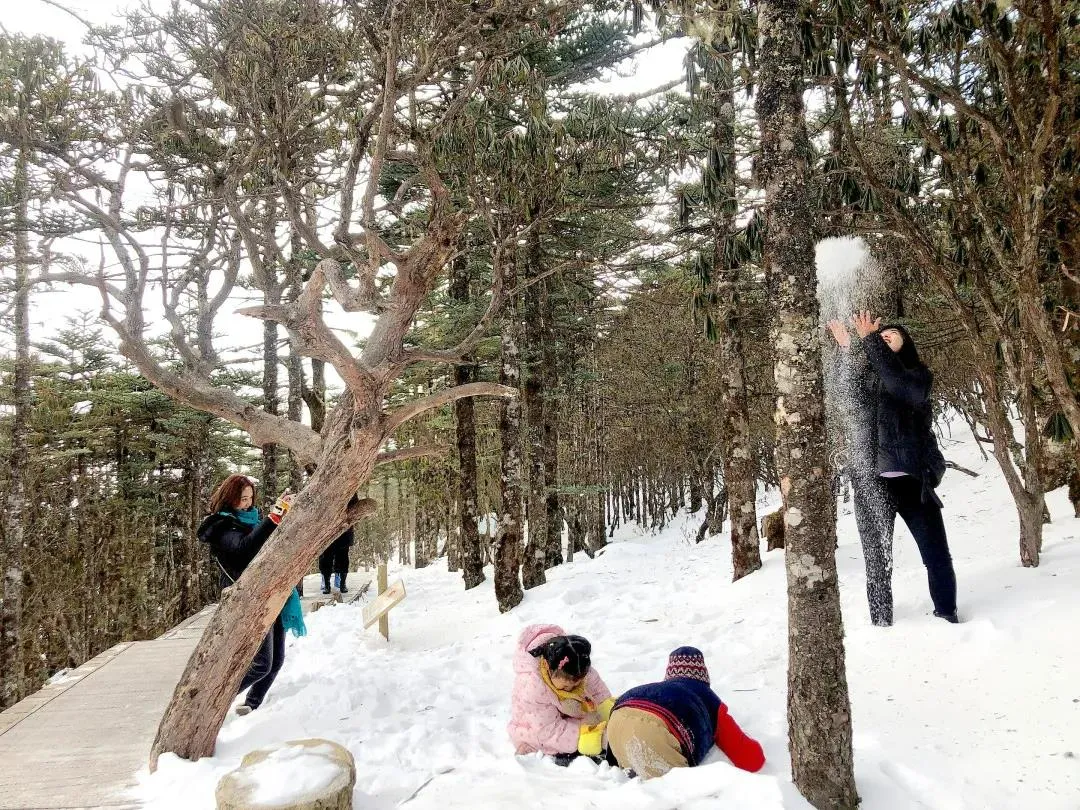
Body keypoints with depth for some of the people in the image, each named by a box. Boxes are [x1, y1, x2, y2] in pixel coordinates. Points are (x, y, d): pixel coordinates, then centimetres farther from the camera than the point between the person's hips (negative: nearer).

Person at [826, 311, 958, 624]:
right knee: (877, 559, 4)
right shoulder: (865, 375, 13)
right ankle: (881, 623, 12)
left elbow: (900, 385, -18)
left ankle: (947, 615, 21)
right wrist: (847, 349, -19)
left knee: (937, 556, 3)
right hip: (871, 481, 1)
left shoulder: (918, 375, 6)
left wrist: (870, 341, -23)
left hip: (911, 479, -1)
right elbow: (850, 402, -9)